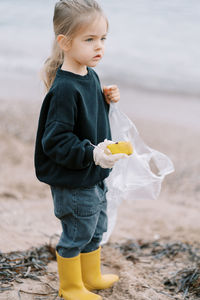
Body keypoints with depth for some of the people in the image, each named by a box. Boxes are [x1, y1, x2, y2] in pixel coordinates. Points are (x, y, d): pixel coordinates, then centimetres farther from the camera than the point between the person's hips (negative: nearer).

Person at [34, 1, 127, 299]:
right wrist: (91, 154, -35)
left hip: (95, 176, 9)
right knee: (76, 235, 10)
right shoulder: (64, 89, -27)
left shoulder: (90, 76, 3)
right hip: (72, 183, -9)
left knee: (96, 230, 24)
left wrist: (105, 100, 1)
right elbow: (56, 141, -27)